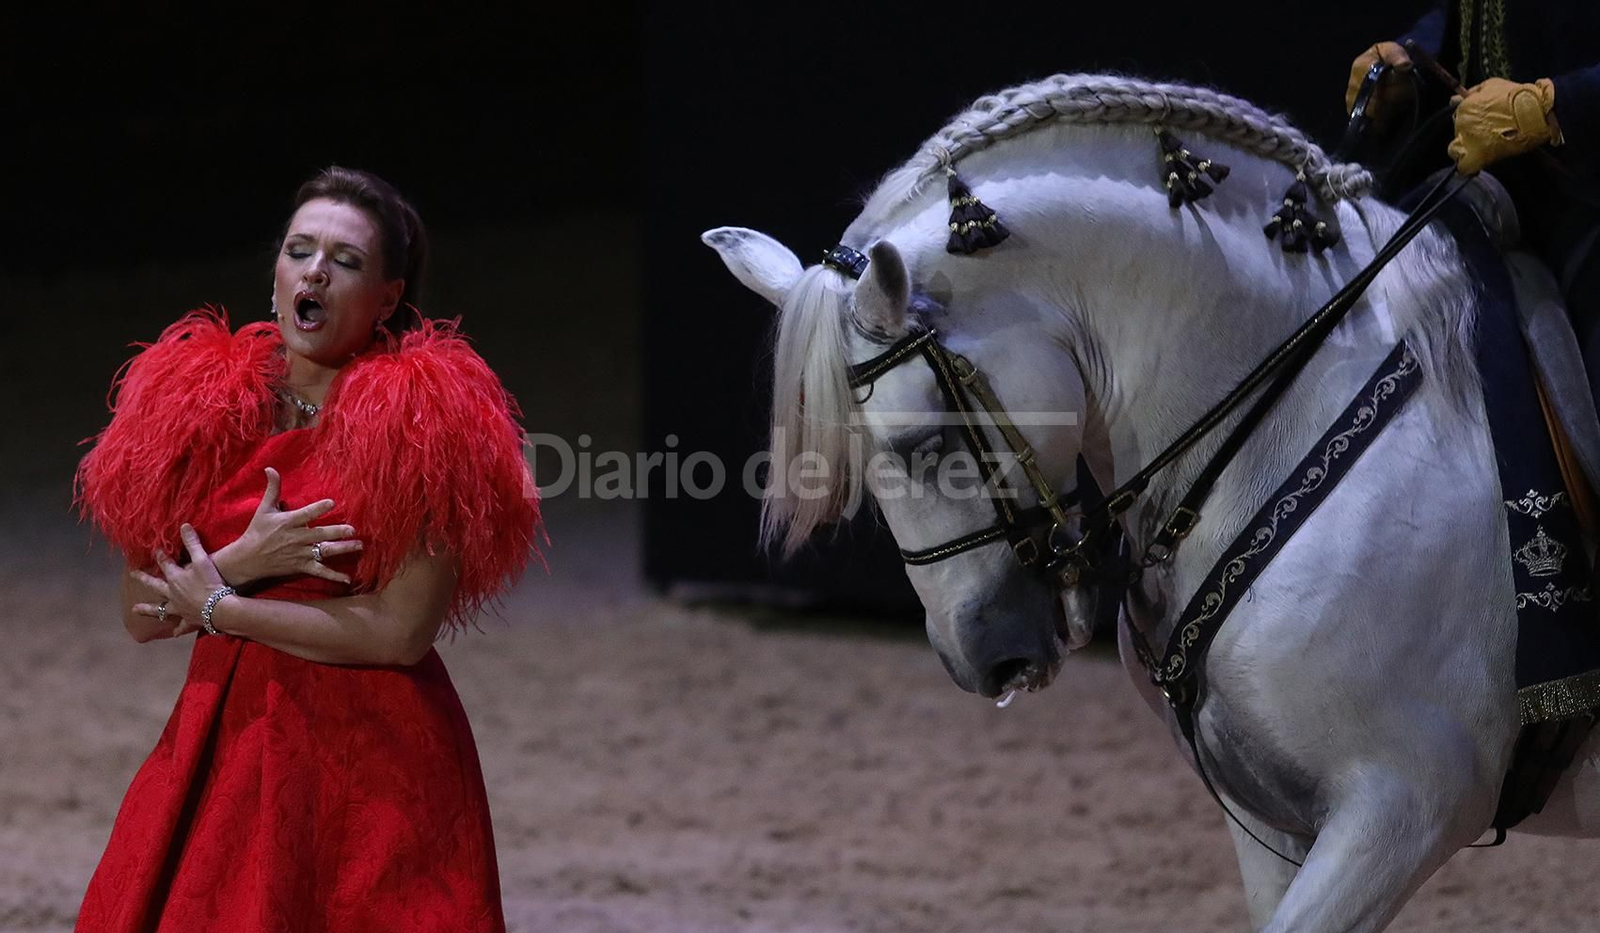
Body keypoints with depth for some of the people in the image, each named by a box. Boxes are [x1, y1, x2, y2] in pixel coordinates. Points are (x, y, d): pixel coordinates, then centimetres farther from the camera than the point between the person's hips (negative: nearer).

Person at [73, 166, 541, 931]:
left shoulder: (420, 419, -8)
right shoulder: (199, 410, 6)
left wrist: (217, 607, -8)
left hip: (375, 761, -4)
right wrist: (245, 561, -13)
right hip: (220, 745, 4)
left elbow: (400, 631, -14)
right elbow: (140, 614, 6)